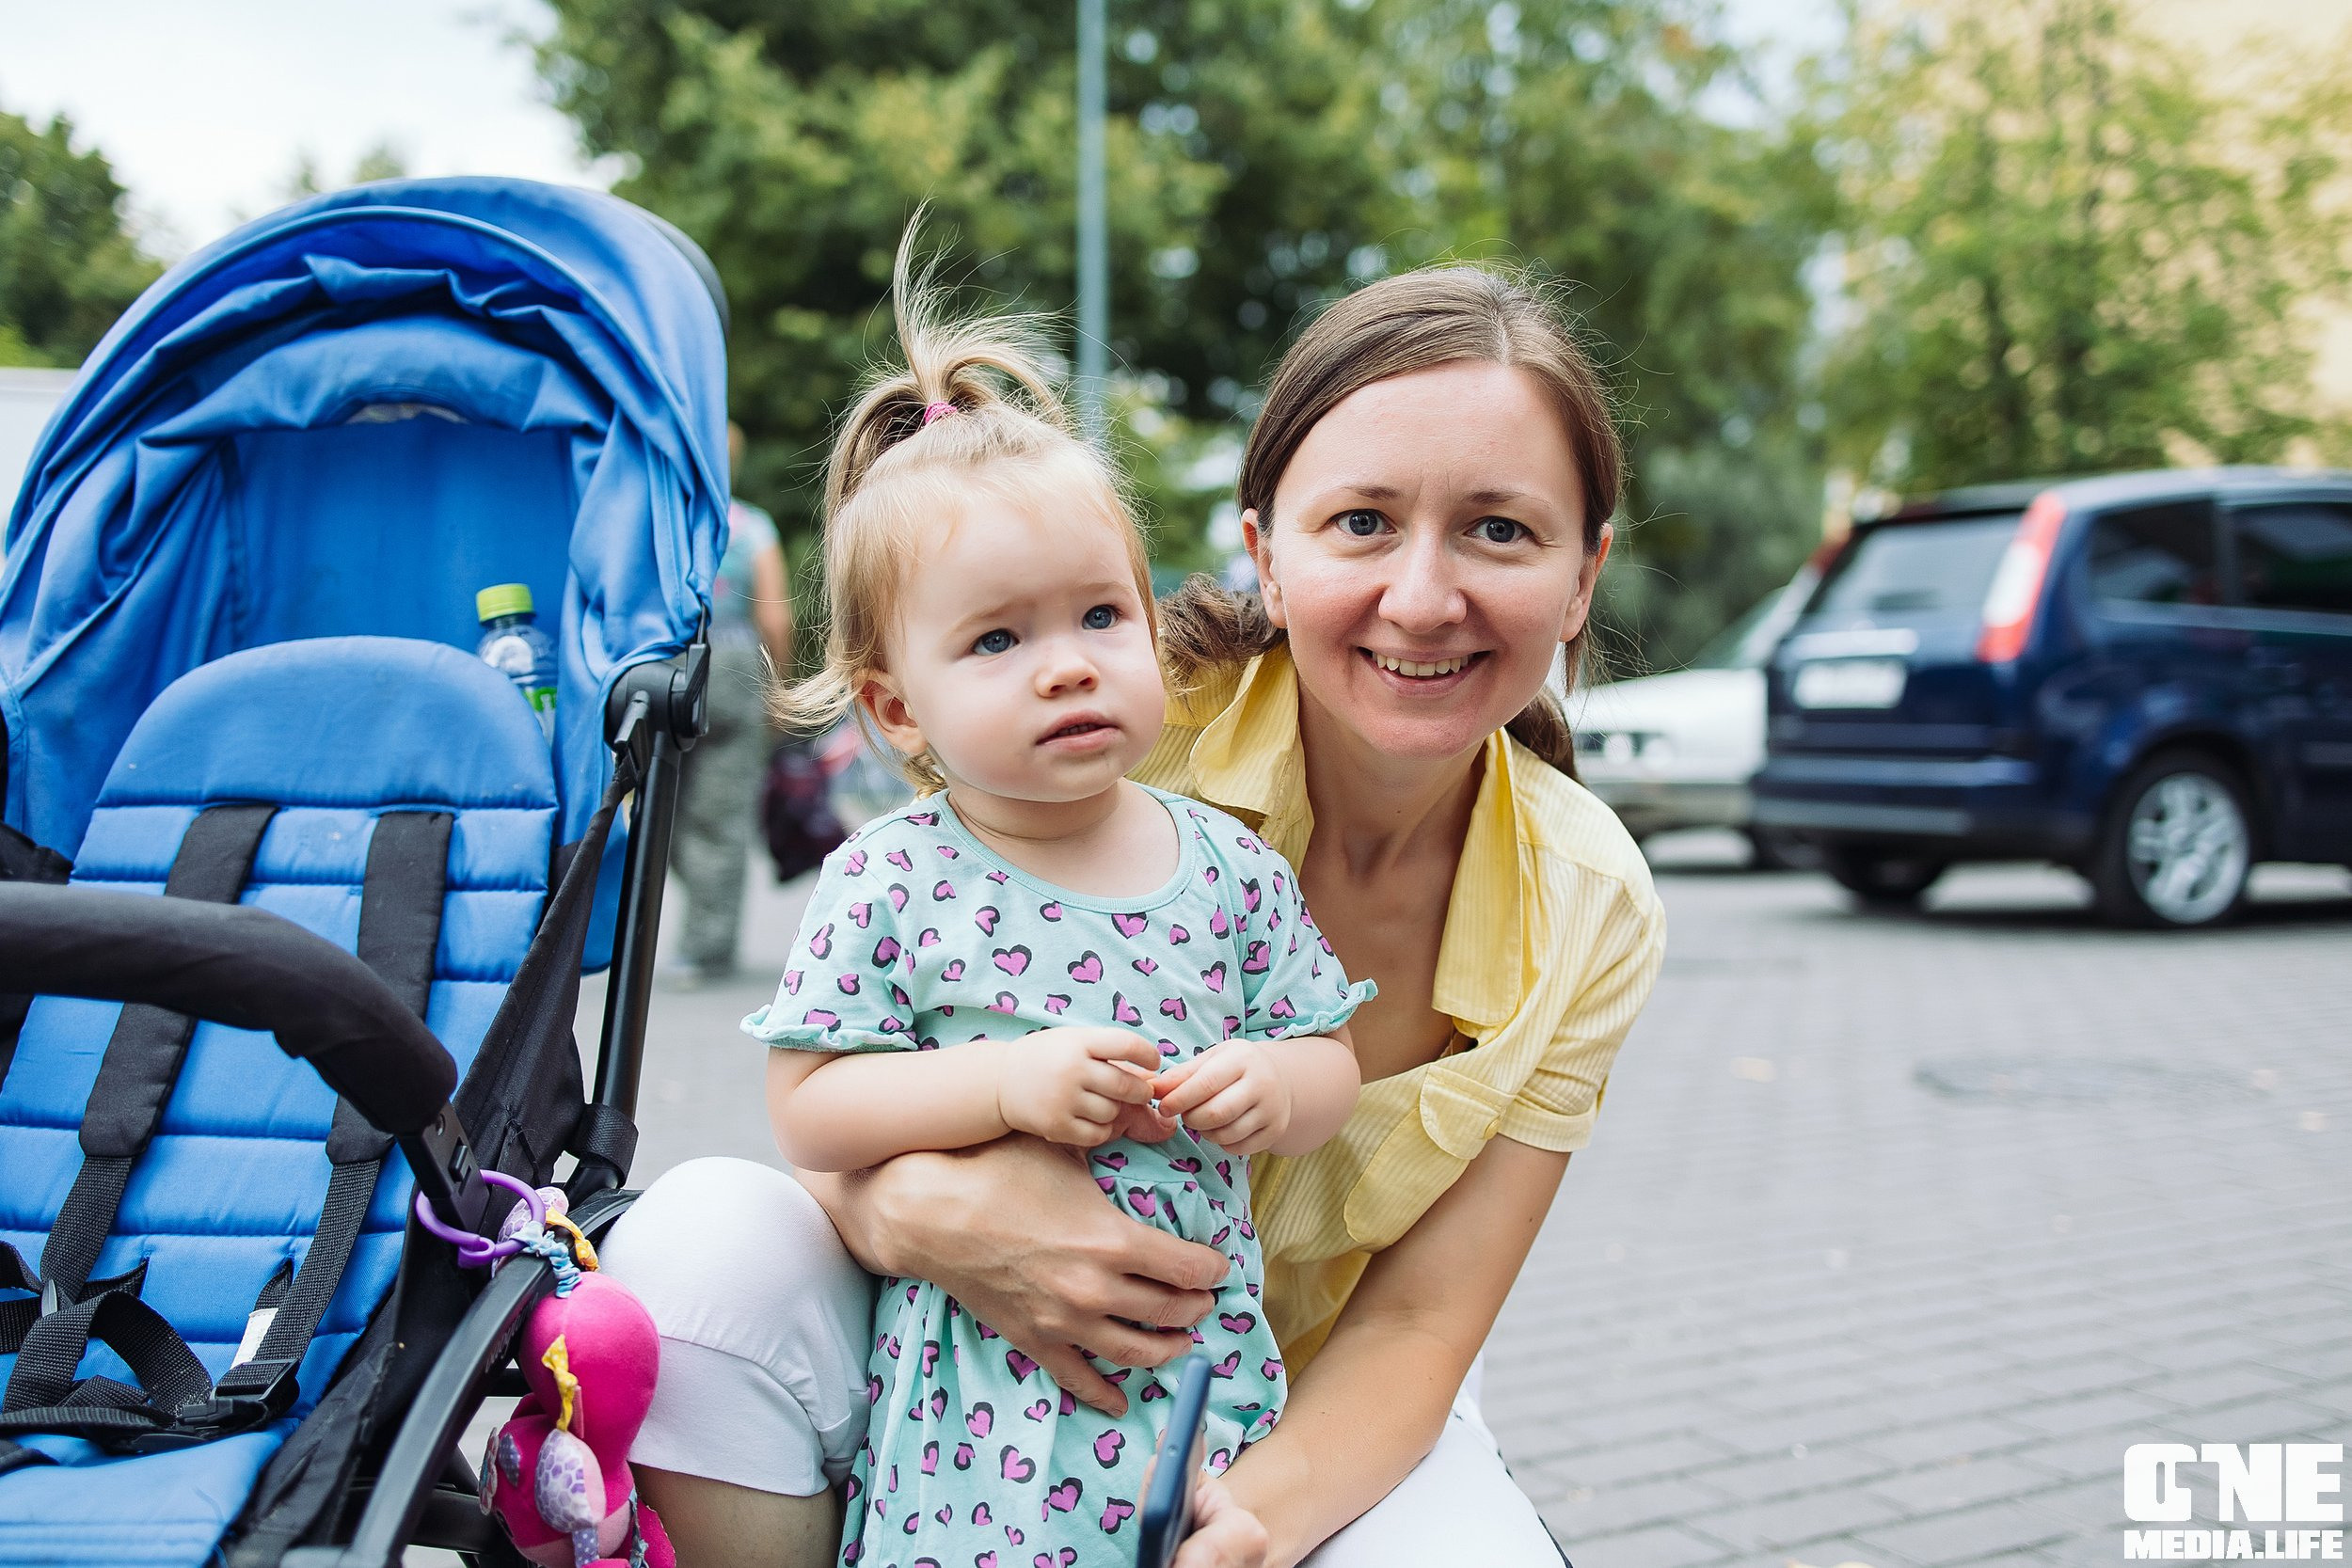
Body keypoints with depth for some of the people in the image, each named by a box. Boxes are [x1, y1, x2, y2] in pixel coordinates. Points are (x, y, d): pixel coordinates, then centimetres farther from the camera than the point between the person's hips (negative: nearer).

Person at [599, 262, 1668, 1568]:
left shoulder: (1590, 911, -12)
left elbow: (1410, 1327, -10)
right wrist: (929, 1207, -37)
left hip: (1305, 1419, 1)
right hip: (983, 1352, -1)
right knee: (706, 1240, -29)